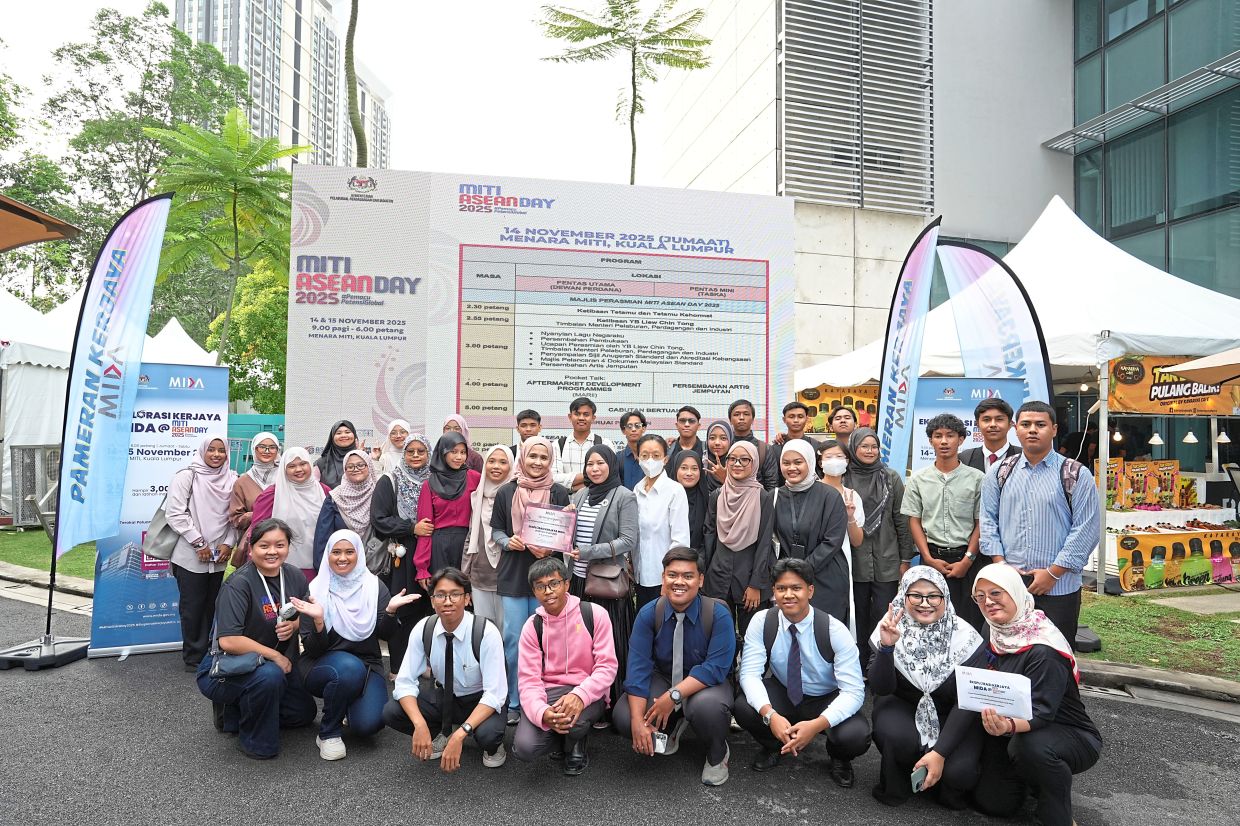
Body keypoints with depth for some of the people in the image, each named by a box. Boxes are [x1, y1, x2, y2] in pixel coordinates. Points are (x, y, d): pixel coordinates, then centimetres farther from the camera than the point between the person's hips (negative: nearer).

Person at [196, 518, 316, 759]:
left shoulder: (295, 576, -5)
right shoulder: (238, 584, -24)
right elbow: (228, 641, -31)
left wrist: (293, 625, -15)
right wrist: (274, 655, -24)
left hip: (279, 665, 7)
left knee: (305, 713, 13)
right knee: (269, 675, -37)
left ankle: (234, 711, 25)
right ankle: (255, 741, -10)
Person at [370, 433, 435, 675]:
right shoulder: (389, 483, 2)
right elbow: (379, 519, -7)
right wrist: (412, 528, -15)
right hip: (400, 558, -2)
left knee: (425, 610, 3)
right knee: (401, 612, -1)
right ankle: (398, 668, 11)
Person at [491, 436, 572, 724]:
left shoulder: (559, 493, 0)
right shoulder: (506, 492, 3)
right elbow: (495, 530, 9)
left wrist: (549, 549, -13)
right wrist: (508, 541, -11)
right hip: (513, 573, 1)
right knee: (514, 639, 3)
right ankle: (513, 703, 17)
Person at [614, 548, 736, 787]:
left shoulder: (719, 614, -19)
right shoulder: (648, 614, -13)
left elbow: (716, 667, -25)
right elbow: (638, 667, -17)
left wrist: (674, 696, -34)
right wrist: (638, 721, -27)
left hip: (705, 684, -3)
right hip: (662, 679, 3)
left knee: (707, 706, -37)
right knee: (623, 717, -21)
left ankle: (717, 756, 0)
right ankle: (672, 727, 15)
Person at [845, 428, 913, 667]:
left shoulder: (891, 478, 3)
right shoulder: (844, 478, 2)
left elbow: (901, 520, 4)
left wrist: (905, 559, 3)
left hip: (886, 562, 0)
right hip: (854, 561, 0)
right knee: (858, 617, 8)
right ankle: (859, 667, 20)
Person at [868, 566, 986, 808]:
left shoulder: (965, 637, -18)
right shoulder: (890, 628, -15)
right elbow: (881, 688, -18)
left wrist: (940, 753, -24)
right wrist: (886, 647, -37)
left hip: (952, 717, 0)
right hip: (902, 706, 0)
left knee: (959, 771, -26)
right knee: (898, 738, -32)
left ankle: (951, 789, 12)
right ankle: (894, 786, 1)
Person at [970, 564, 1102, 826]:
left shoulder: (1044, 649, -26)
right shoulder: (996, 632, -3)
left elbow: (1041, 713, -34)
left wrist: (1009, 726, -53)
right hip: (1015, 733, 7)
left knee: (1030, 745, -39)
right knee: (990, 802, -2)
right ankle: (1029, 777, 27)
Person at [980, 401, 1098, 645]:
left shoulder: (1075, 475, -2)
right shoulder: (1000, 472, 7)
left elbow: (1085, 531, -6)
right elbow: (988, 521, 7)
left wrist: (1053, 573, -10)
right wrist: (1001, 565, -3)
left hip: (1058, 588, -2)